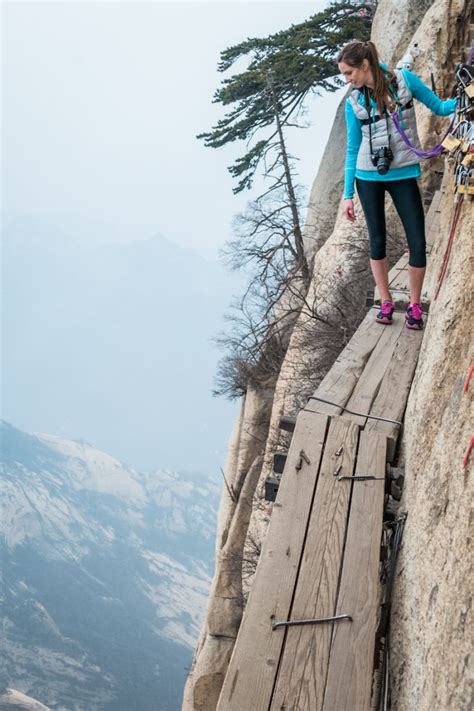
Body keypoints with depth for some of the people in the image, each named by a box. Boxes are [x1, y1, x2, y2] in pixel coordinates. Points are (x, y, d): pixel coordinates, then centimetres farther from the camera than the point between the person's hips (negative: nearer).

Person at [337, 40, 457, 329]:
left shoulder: (404, 80, -3)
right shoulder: (354, 102, 2)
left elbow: (439, 107, 2)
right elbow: (353, 149, 6)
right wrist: (348, 194, 4)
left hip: (403, 174, -1)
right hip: (368, 177, 1)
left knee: (418, 243, -4)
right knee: (378, 240, 6)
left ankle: (415, 305, 12)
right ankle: (386, 302, 20)